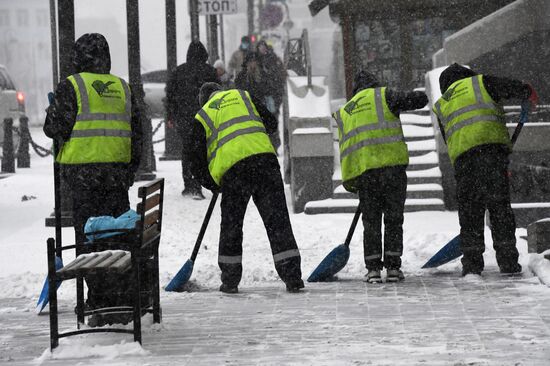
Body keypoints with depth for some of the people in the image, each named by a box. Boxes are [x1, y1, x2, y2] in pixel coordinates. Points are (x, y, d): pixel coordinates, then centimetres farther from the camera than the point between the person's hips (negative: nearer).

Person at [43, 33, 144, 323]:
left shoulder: (71, 86, -5)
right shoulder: (122, 87, 11)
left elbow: (56, 128, -7)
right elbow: (136, 130, 13)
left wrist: (51, 113, 16)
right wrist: (131, 169, 20)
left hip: (82, 170, -4)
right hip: (118, 169, 5)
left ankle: (99, 295, -1)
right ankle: (122, 293, 15)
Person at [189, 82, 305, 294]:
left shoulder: (202, 116, 19)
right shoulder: (242, 96, 23)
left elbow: (198, 161, 13)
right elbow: (271, 123, 20)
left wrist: (212, 185, 26)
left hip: (232, 170, -1)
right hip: (264, 157, 1)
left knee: (231, 225, 14)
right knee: (277, 220, 3)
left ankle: (230, 281, 18)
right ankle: (292, 278, -1)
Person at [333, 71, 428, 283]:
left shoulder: (344, 112, 20)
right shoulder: (383, 96, 7)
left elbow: (345, 150, 16)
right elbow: (420, 99, 0)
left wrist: (350, 181, 17)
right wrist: (406, 100, 22)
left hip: (362, 171, 3)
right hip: (392, 165, -3)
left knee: (371, 221, 12)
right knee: (393, 218, 7)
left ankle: (373, 268, 6)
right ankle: (393, 268, 5)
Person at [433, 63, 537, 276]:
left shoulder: (442, 106, 27)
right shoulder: (479, 83, 16)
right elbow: (514, 88, 8)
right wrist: (528, 93, 30)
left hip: (461, 158, 2)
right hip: (491, 145, -2)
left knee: (469, 210, 8)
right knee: (500, 207, 2)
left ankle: (472, 263, 3)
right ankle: (507, 262, 2)